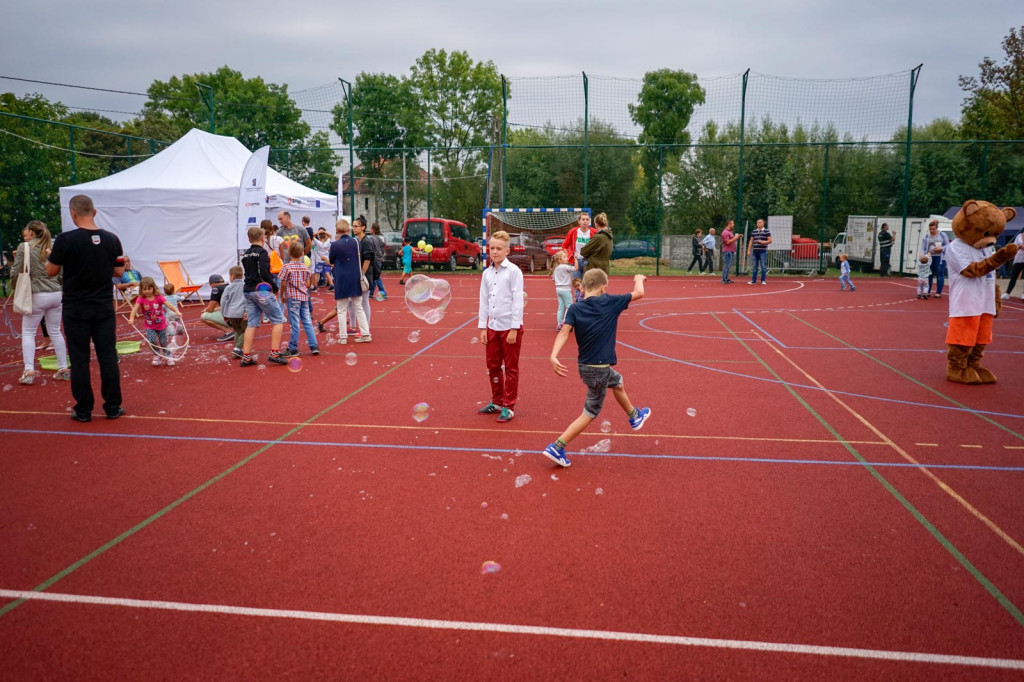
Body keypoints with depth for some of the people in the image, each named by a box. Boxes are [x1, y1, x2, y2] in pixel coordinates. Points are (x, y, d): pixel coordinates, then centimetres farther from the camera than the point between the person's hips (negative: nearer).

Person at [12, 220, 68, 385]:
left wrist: (15, 286, 14)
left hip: (36, 296, -4)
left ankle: (29, 371, -1)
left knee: (28, 332, 7)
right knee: (55, 332, 13)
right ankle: (63, 369, 13)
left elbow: (16, 273, -5)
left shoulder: (24, 248, -6)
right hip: (56, 295, 4)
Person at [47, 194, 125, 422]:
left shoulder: (65, 240, -12)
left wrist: (50, 257, 17)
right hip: (104, 308, 2)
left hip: (76, 310, -2)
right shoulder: (112, 239, -3)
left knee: (79, 359, 6)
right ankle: (113, 407, 12)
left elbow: (51, 271, -2)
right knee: (108, 357, 7)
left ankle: (83, 410, 12)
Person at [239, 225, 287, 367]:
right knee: (278, 320, 0)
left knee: (252, 324, 9)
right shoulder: (262, 252, -9)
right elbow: (265, 273, -18)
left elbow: (247, 273, 18)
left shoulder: (245, 254, 15)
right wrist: (275, 287, -7)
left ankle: (246, 357, 7)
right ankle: (274, 353, -5)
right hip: (261, 291, -8)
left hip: (248, 290, 8)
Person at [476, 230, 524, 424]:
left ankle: (508, 407, 11)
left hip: (510, 327, -6)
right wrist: (482, 327, 6)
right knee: (493, 366, 14)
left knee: (510, 369, 4)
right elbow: (484, 301, 11)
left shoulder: (513, 271, -8)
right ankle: (496, 402, 28)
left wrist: (514, 328, -14)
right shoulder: (487, 273, 8)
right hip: (492, 327, 6)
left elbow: (518, 301, -11)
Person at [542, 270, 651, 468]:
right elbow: (639, 293, 1)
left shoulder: (575, 309, -4)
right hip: (598, 369, -6)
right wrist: (639, 279, 22)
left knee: (617, 382, 33)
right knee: (590, 413, 6)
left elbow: (564, 332, -20)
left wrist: (553, 355, -32)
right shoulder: (609, 302, -12)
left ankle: (634, 417, 57)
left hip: (584, 365, 6)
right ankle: (556, 448, -1)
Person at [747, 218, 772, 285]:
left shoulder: (766, 231, 0)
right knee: (754, 266, 6)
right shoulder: (754, 232, 13)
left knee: (763, 266, -3)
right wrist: (749, 250, 9)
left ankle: (763, 280, 3)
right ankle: (753, 280, 12)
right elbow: (751, 241, 15)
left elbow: (770, 241, -2)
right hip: (755, 251, 4)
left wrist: (762, 242, -17)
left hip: (763, 251, -4)